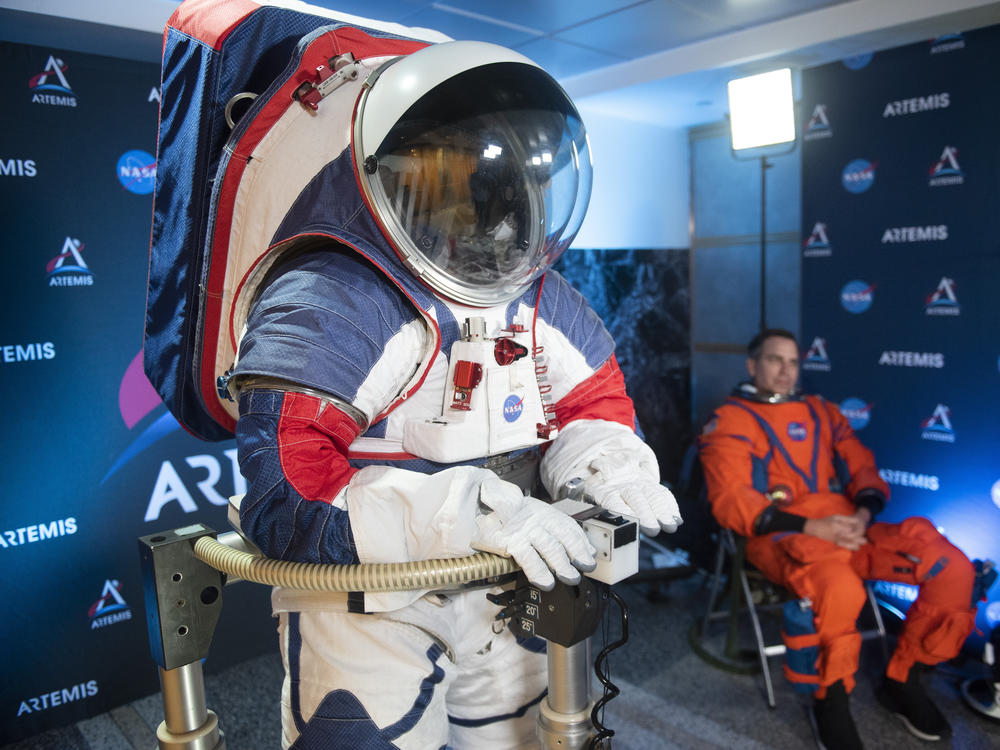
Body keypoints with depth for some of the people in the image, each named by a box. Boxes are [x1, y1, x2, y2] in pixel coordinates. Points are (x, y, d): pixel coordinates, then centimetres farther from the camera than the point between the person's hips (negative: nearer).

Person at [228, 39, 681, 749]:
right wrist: (473, 509, -40)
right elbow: (284, 497, -30)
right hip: (366, 602, -5)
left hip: (500, 596, 6)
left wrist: (599, 470, -20)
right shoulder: (325, 306, -22)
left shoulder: (546, 305, -1)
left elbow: (594, 404, 6)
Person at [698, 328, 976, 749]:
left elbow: (863, 468, 19)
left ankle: (902, 681, 8)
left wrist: (863, 513, -5)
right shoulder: (729, 420, 5)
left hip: (848, 528, 6)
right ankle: (830, 700, -9)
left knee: (953, 568, -14)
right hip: (781, 536, -6)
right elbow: (730, 500, -7)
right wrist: (809, 527, -17)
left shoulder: (821, 412, 25)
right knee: (840, 589, -38)